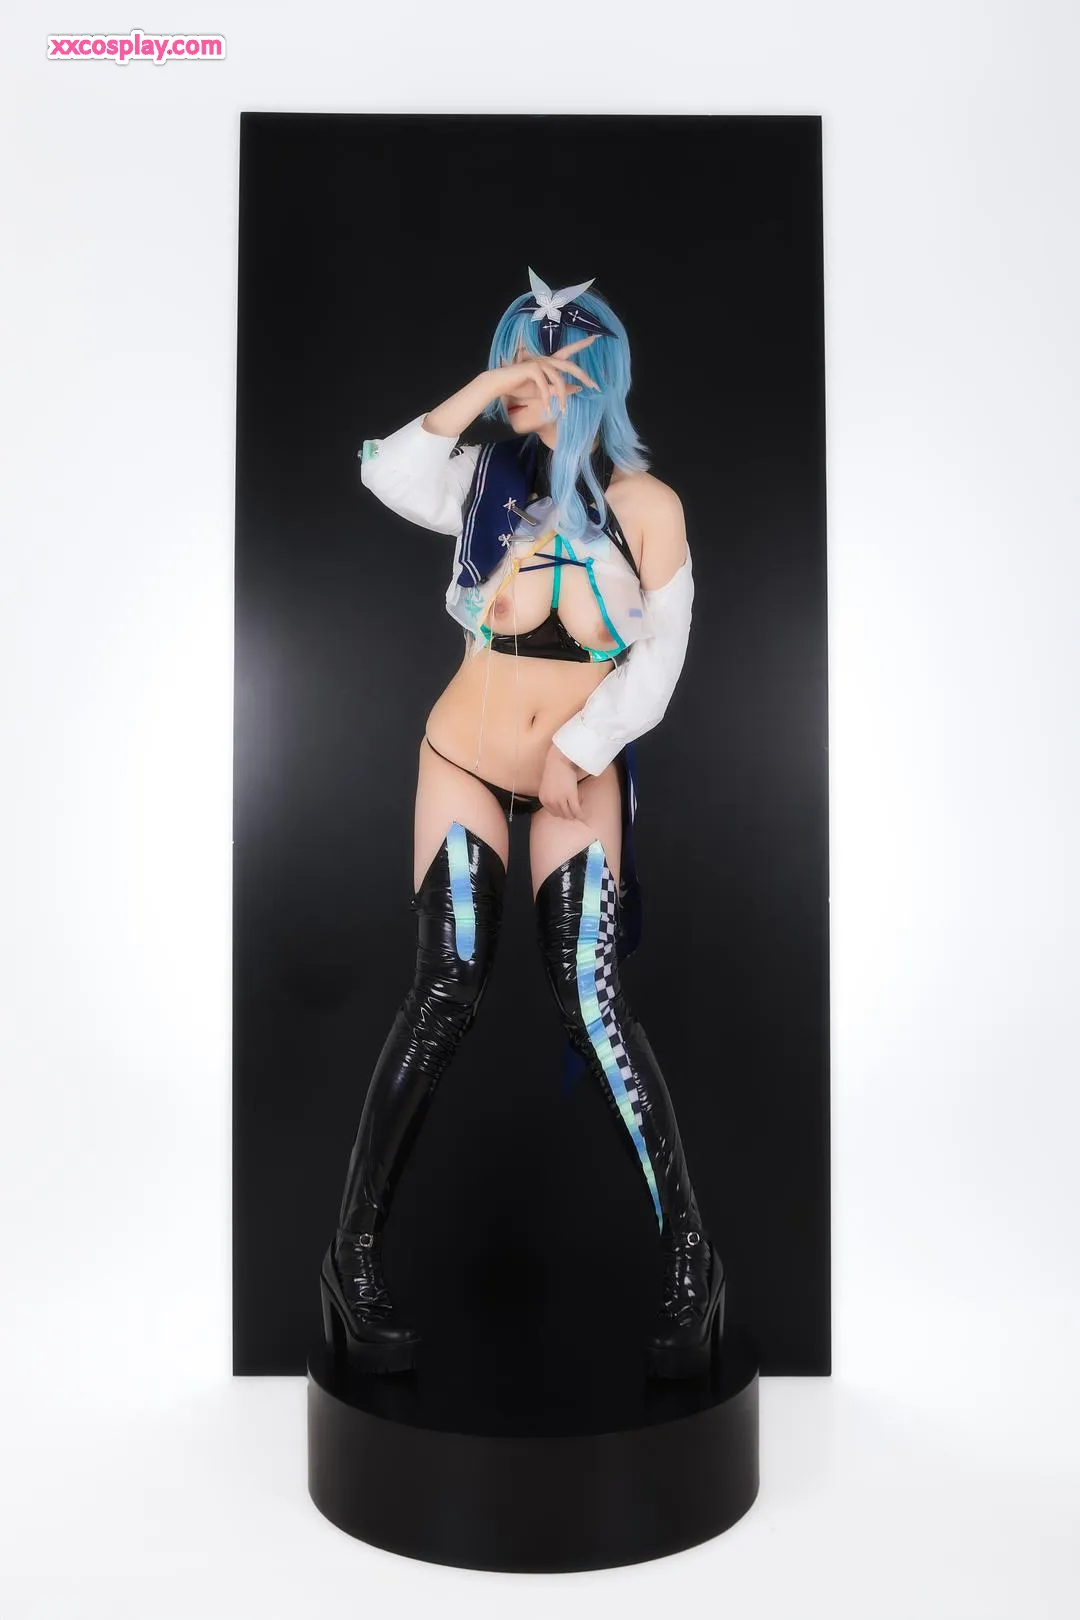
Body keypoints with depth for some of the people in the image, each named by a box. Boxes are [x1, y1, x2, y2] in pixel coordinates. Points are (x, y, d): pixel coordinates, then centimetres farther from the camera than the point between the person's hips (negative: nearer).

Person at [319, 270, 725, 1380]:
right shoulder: (488, 477, 2)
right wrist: (480, 392, -17)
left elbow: (661, 656, -4)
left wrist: (578, 746, -12)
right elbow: (386, 475, -17)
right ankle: (353, 1246, 0)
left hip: (581, 776, -1)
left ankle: (689, 1251, 0)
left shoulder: (645, 504, -3)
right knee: (446, 988, -11)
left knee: (591, 997, -11)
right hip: (464, 760, 1)